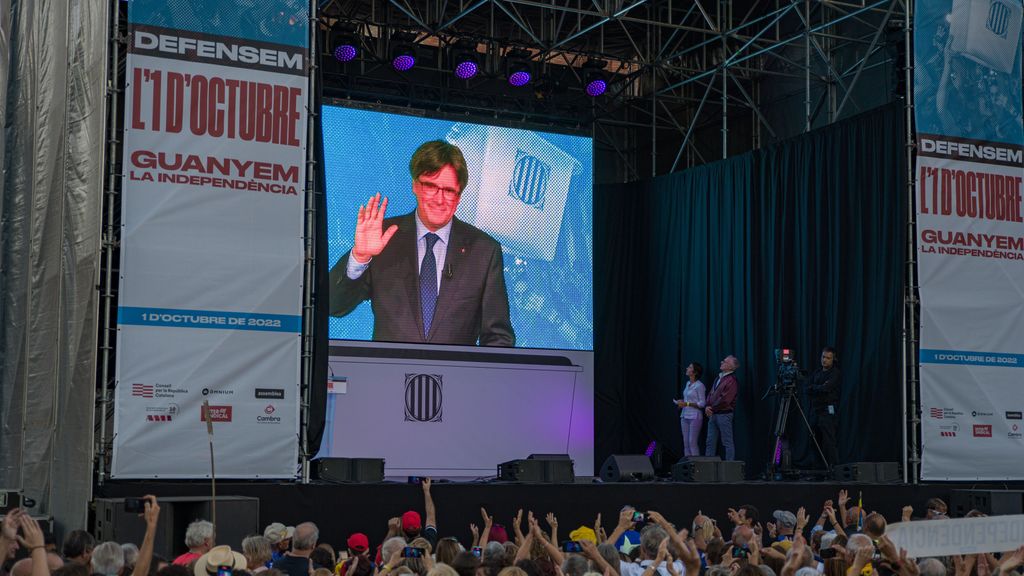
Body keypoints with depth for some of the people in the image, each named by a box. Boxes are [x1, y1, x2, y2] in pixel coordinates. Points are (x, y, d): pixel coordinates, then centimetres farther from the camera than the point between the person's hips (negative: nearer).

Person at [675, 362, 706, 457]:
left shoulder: (699, 385, -11)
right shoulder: (688, 383, 14)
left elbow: (702, 404, -12)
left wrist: (687, 404, -18)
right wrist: (681, 402, 4)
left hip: (695, 417, -8)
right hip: (685, 416, 8)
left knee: (692, 442, -9)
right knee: (685, 442, 6)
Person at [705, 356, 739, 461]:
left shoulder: (732, 380, -12)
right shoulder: (719, 378, 17)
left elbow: (725, 400, -18)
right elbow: (711, 394, 17)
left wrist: (712, 408, -9)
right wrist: (707, 406, -1)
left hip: (724, 414, -9)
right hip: (713, 414, 9)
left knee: (727, 442, -3)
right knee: (710, 442, 10)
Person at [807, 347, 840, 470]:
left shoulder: (835, 373, -4)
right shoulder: (817, 372, 17)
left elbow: (825, 389, -16)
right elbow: (808, 390, 9)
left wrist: (814, 387, 1)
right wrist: (820, 388, -7)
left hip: (828, 411, -6)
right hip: (815, 410, 6)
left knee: (829, 441, -12)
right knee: (817, 441, 3)